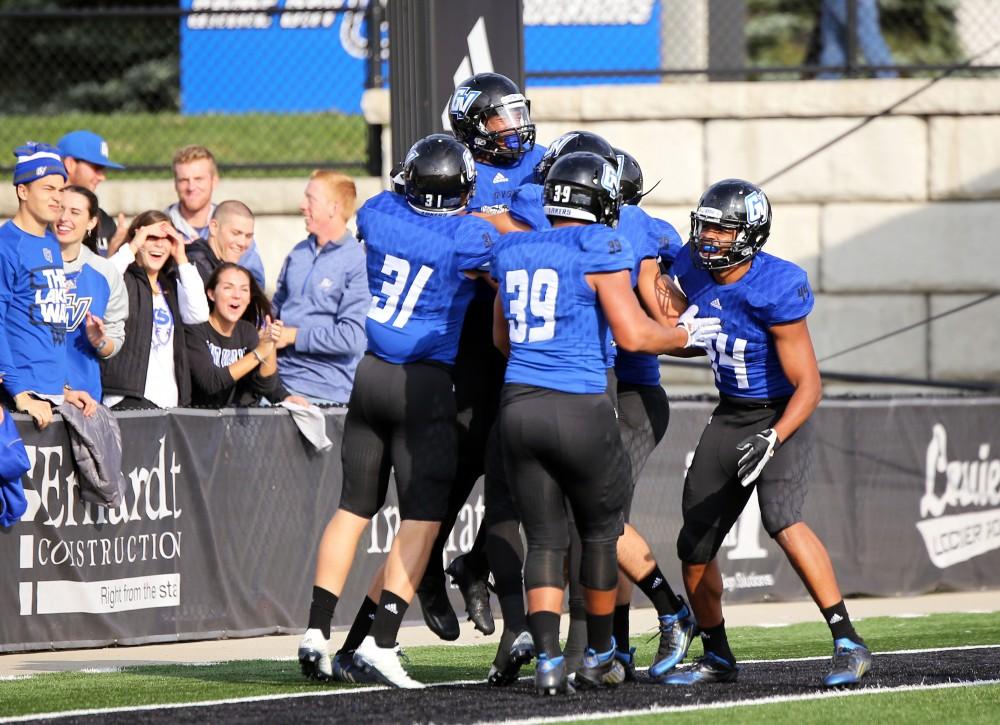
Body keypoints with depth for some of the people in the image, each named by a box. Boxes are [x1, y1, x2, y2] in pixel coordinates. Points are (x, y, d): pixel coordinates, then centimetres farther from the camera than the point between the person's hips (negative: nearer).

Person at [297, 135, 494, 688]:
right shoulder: (467, 238, -14)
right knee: (422, 517, -1)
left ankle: (316, 631, 9)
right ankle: (378, 642, -10)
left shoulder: (379, 213, 1)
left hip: (369, 372, 5)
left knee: (354, 506, 14)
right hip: (425, 384, -5)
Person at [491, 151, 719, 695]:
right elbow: (633, 335, -11)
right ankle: (598, 658, 24)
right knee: (600, 530, 16)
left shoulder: (512, 252, 12)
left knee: (544, 539, 9)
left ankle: (547, 659, -6)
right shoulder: (598, 249, -7)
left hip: (518, 405, 5)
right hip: (578, 409, -4)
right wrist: (685, 336, 6)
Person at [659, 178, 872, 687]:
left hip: (780, 415, -7)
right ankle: (717, 657, 27)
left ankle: (848, 644, -27)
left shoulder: (775, 292, -25)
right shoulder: (694, 269, -6)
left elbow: (809, 387, -23)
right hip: (730, 417, 7)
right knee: (694, 548, 6)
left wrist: (771, 439, -34)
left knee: (782, 520, -29)